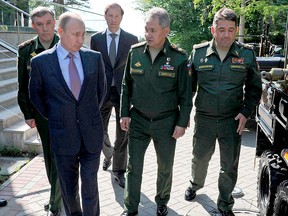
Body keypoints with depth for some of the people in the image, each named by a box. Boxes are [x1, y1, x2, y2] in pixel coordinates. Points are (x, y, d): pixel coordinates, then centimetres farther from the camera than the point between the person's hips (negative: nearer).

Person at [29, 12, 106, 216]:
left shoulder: (95, 57, -2)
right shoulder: (41, 62, -7)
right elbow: (36, 96, 7)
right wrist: (52, 118, 8)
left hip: (92, 132, 1)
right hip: (63, 135, 0)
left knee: (90, 186, 10)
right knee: (69, 188, 16)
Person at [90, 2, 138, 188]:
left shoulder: (132, 39, 2)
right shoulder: (96, 38, 5)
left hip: (124, 91, -1)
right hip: (103, 91, 1)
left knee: (123, 132, 5)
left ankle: (119, 170, 21)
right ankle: (109, 153, 41)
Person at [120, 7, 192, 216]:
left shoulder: (179, 57, -11)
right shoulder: (135, 52, -2)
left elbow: (186, 94, -6)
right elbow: (126, 86, 6)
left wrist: (182, 123, -7)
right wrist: (125, 113, 2)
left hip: (166, 121, -2)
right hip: (138, 120, 2)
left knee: (165, 166, 15)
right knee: (133, 166, 7)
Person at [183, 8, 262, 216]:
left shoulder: (247, 54, -4)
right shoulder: (198, 52, -4)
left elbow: (254, 87, 6)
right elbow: (189, 85, 5)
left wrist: (245, 112, -5)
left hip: (233, 120, 0)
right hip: (204, 118, 1)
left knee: (230, 165, 9)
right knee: (200, 158, 18)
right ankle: (195, 184, 48)